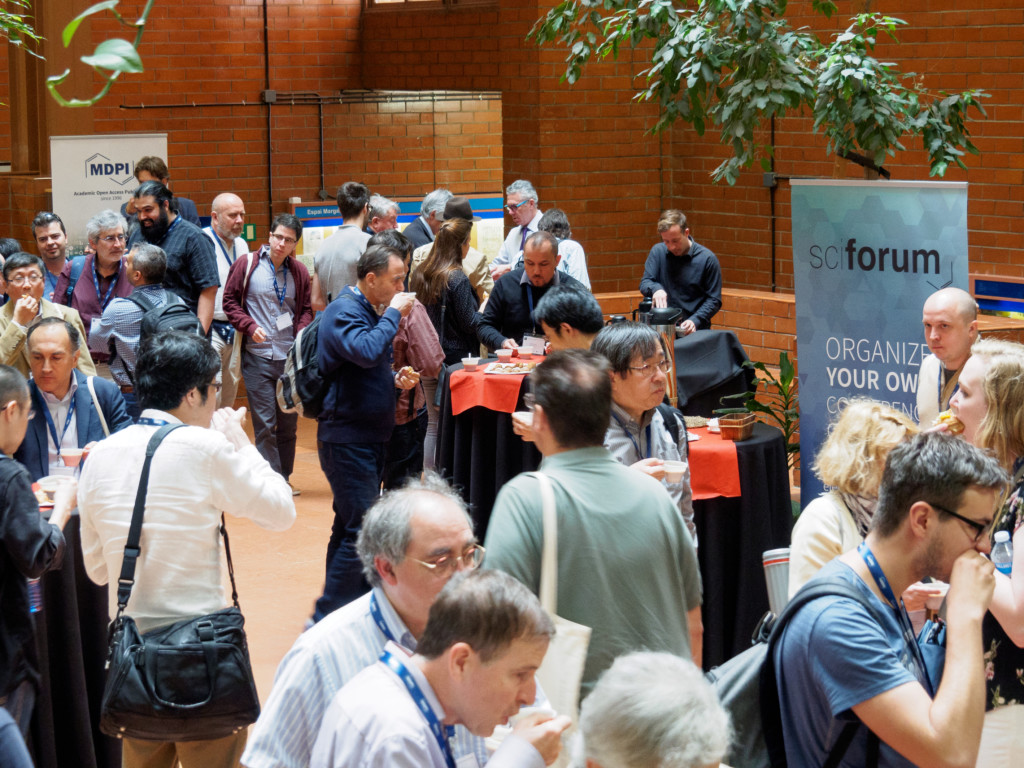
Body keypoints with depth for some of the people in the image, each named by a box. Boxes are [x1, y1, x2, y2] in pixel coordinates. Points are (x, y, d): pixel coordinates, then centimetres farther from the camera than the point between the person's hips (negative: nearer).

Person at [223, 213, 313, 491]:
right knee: (264, 423, -4)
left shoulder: (299, 272, 5)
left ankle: (284, 478, 21)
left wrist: (303, 330, -6)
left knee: (288, 423, 9)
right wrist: (250, 326, -12)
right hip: (257, 356, -3)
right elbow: (230, 301, 2)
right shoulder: (247, 266, -2)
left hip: (290, 356, 3)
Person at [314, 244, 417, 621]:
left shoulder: (369, 310, 16)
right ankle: (327, 619, -10)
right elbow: (367, 351, -34)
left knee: (351, 525, 15)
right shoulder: (344, 311, -15)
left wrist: (394, 378, 8)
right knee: (362, 529, -13)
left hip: (369, 435, 10)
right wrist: (394, 314, -22)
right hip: (347, 438, -10)